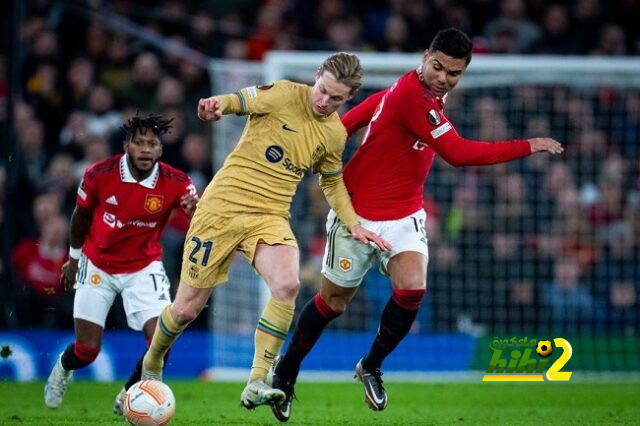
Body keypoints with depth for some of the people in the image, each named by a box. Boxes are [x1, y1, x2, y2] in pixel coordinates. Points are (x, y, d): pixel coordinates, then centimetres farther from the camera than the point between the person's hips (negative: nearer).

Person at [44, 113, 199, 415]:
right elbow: (81, 215, 2)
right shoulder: (99, 175, -18)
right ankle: (63, 367, 39)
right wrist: (74, 257, 14)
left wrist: (196, 209, -52)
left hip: (143, 269, 1)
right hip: (97, 266, 0)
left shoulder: (175, 183, -18)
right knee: (87, 350, -1)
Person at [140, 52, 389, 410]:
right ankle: (152, 365, 34)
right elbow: (238, 101, -18)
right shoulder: (283, 95, -9)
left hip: (271, 217, 3)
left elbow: (332, 182, 22)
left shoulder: (335, 134, 6)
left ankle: (257, 385, -22)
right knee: (186, 310, 2)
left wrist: (354, 225, 11)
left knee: (287, 285, -28)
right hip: (223, 206, -3)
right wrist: (218, 104, -42)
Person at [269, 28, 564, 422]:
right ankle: (285, 374, 31)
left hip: (403, 218, 6)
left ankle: (371, 367, 5)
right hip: (358, 215, -6)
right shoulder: (412, 97, -27)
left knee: (412, 289, -17)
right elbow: (459, 153, -32)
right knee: (333, 302, 8)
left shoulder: (428, 94, 0)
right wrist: (527, 147, -27)